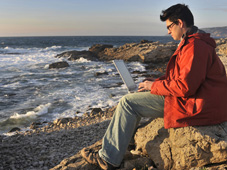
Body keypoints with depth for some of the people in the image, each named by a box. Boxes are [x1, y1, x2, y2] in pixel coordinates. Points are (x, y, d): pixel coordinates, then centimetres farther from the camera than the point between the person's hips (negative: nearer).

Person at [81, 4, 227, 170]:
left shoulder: (195, 46, -20)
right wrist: (155, 83, 8)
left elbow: (185, 86, -26)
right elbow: (181, 76, 20)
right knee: (136, 100, 18)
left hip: (192, 106, -11)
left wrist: (154, 86, -12)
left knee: (128, 103, -12)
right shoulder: (193, 42, 15)